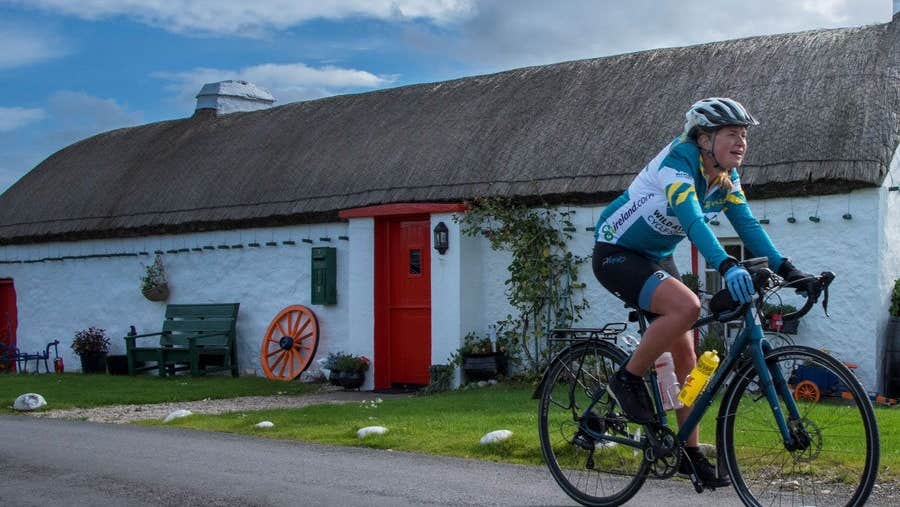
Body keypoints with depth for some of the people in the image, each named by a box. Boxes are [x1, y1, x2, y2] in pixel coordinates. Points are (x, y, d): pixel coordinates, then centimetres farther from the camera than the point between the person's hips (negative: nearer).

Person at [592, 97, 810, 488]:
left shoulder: (726, 176, -2)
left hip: (656, 259, 8)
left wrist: (784, 268, -20)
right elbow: (692, 220, -41)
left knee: (685, 358, 3)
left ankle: (691, 453, 13)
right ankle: (628, 379, -13)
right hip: (616, 254, -8)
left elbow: (747, 225, -7)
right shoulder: (677, 162, -27)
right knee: (686, 306, -33)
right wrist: (727, 266, -55)